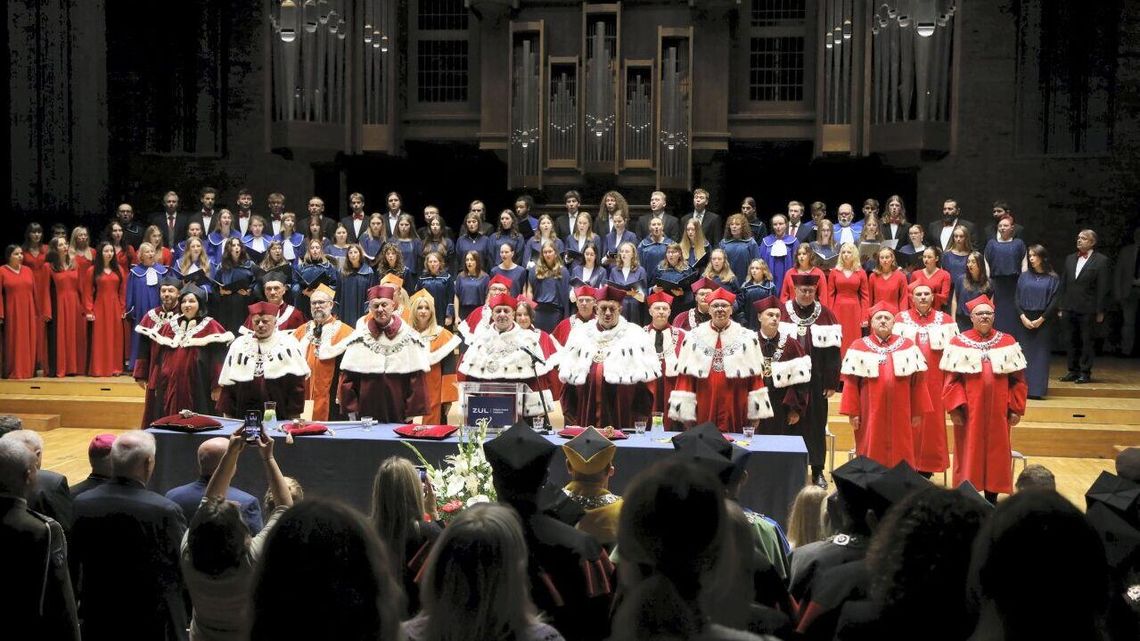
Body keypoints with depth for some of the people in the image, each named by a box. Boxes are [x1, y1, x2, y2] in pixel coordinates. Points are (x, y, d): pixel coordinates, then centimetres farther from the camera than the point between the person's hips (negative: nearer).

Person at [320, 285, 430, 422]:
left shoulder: (409, 338, -1)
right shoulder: (359, 337, 2)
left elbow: (416, 379, -2)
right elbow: (347, 378, 3)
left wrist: (412, 412, -5)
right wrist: (351, 410, -1)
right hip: (366, 414, 1)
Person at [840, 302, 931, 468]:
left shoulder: (907, 346, 7)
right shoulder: (859, 347, 3)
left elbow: (918, 381, 5)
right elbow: (851, 383, 0)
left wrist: (918, 411, 2)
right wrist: (853, 412, -6)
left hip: (900, 415, 1)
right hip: (870, 414, -1)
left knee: (900, 457, 6)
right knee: (871, 457, 4)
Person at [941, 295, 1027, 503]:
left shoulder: (1007, 342, 5)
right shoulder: (959, 343, -2)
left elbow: (1017, 379, 5)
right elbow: (951, 379, -6)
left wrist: (1016, 408, -1)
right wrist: (955, 407, -14)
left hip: (997, 410, 2)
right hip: (969, 410, -2)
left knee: (996, 452, 8)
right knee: (969, 453, 4)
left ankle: (992, 498, 19)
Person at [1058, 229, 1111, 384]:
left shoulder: (1101, 260, -4)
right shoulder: (1070, 259, 13)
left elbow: (1102, 288, -6)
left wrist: (1100, 311, -9)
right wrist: (1061, 307, 10)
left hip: (1088, 310, -5)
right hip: (1070, 308, 5)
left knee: (1087, 341, 0)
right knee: (1072, 341, 10)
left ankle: (1085, 373, 6)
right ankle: (1073, 371, 17)